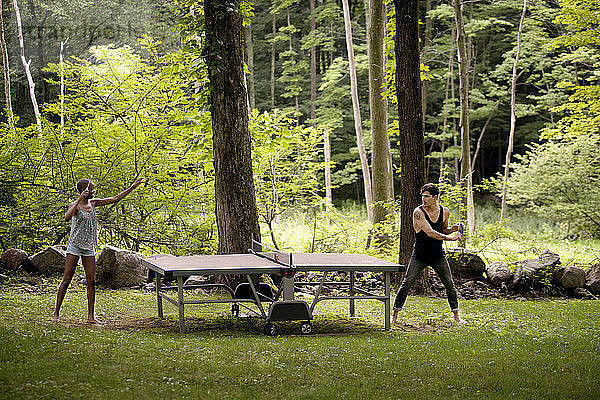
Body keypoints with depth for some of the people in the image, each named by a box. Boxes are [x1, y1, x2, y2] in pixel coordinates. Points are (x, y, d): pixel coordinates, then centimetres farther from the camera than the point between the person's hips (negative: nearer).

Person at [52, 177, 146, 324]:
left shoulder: (93, 203, 8)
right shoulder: (75, 205, -11)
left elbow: (115, 199, 12)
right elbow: (67, 217, -33)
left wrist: (133, 186, 10)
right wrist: (80, 199, -36)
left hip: (89, 248, 6)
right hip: (75, 246, -6)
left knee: (91, 281, 1)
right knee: (66, 280, -3)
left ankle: (91, 316, 6)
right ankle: (56, 313, 6)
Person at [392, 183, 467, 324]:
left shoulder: (444, 212, -2)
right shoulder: (418, 212, -18)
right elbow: (430, 233, -25)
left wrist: (452, 229, -5)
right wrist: (451, 238, -27)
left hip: (438, 256, 3)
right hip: (419, 257, -3)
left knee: (450, 284, 3)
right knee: (406, 284, -5)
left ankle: (456, 316, 16)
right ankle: (394, 314, 9)